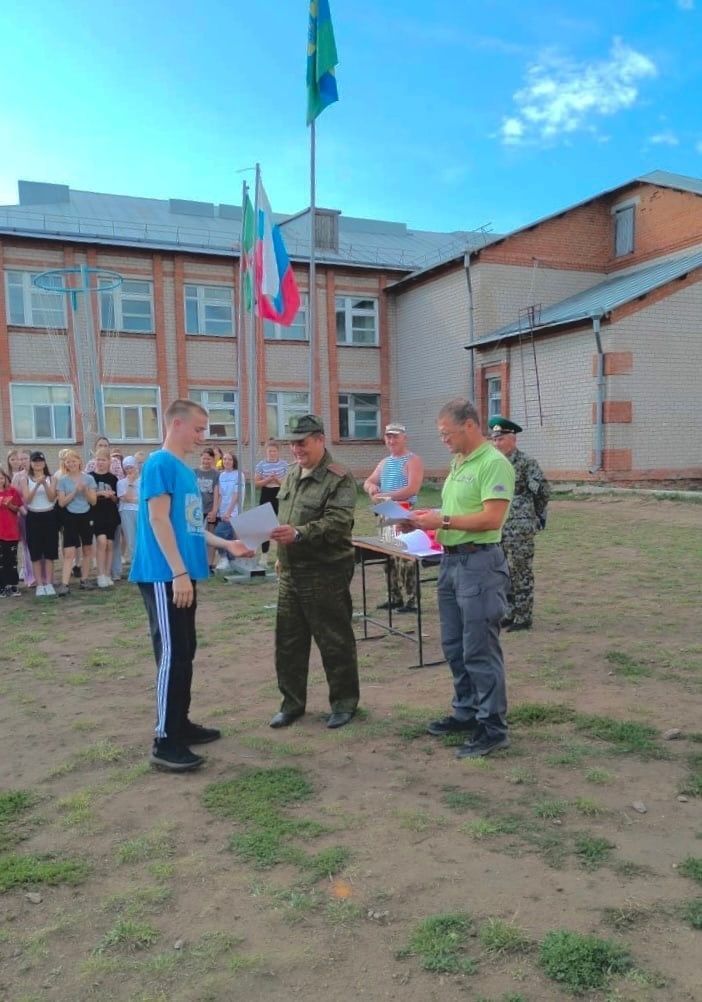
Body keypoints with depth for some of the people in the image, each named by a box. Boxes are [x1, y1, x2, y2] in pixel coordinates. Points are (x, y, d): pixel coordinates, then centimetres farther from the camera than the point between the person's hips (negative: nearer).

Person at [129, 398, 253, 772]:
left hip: (182, 575, 10)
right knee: (171, 655, -7)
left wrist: (227, 545, 13)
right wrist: (179, 573, -21)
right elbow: (159, 520, -18)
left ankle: (181, 723, 26)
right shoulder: (159, 464, -10)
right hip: (165, 576, -10)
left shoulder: (187, 470, 17)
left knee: (185, 653, 15)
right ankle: (165, 741, 0)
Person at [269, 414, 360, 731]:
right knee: (288, 640, 13)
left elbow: (338, 522, -24)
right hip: (290, 572, 8)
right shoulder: (290, 476, 13)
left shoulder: (339, 479, -13)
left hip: (326, 573, -8)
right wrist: (281, 556, 21)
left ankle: (344, 702, 21)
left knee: (334, 641, 5)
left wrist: (300, 534, -33)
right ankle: (292, 702, 26)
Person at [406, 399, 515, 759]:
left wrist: (442, 521, -19)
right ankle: (467, 712, 31)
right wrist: (428, 517, 5)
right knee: (454, 646, 17)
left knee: (480, 649, -3)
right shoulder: (458, 462, 15)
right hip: (451, 559, 10)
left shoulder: (494, 463, -14)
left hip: (479, 563, -10)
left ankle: (493, 728, 9)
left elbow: (491, 518, -22)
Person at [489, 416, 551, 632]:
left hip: (520, 527, -7)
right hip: (497, 528, 7)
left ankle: (523, 618, 9)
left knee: (521, 572, 0)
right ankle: (509, 614, 24)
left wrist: (535, 513, 3)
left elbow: (543, 491, -8)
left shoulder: (526, 463, -10)